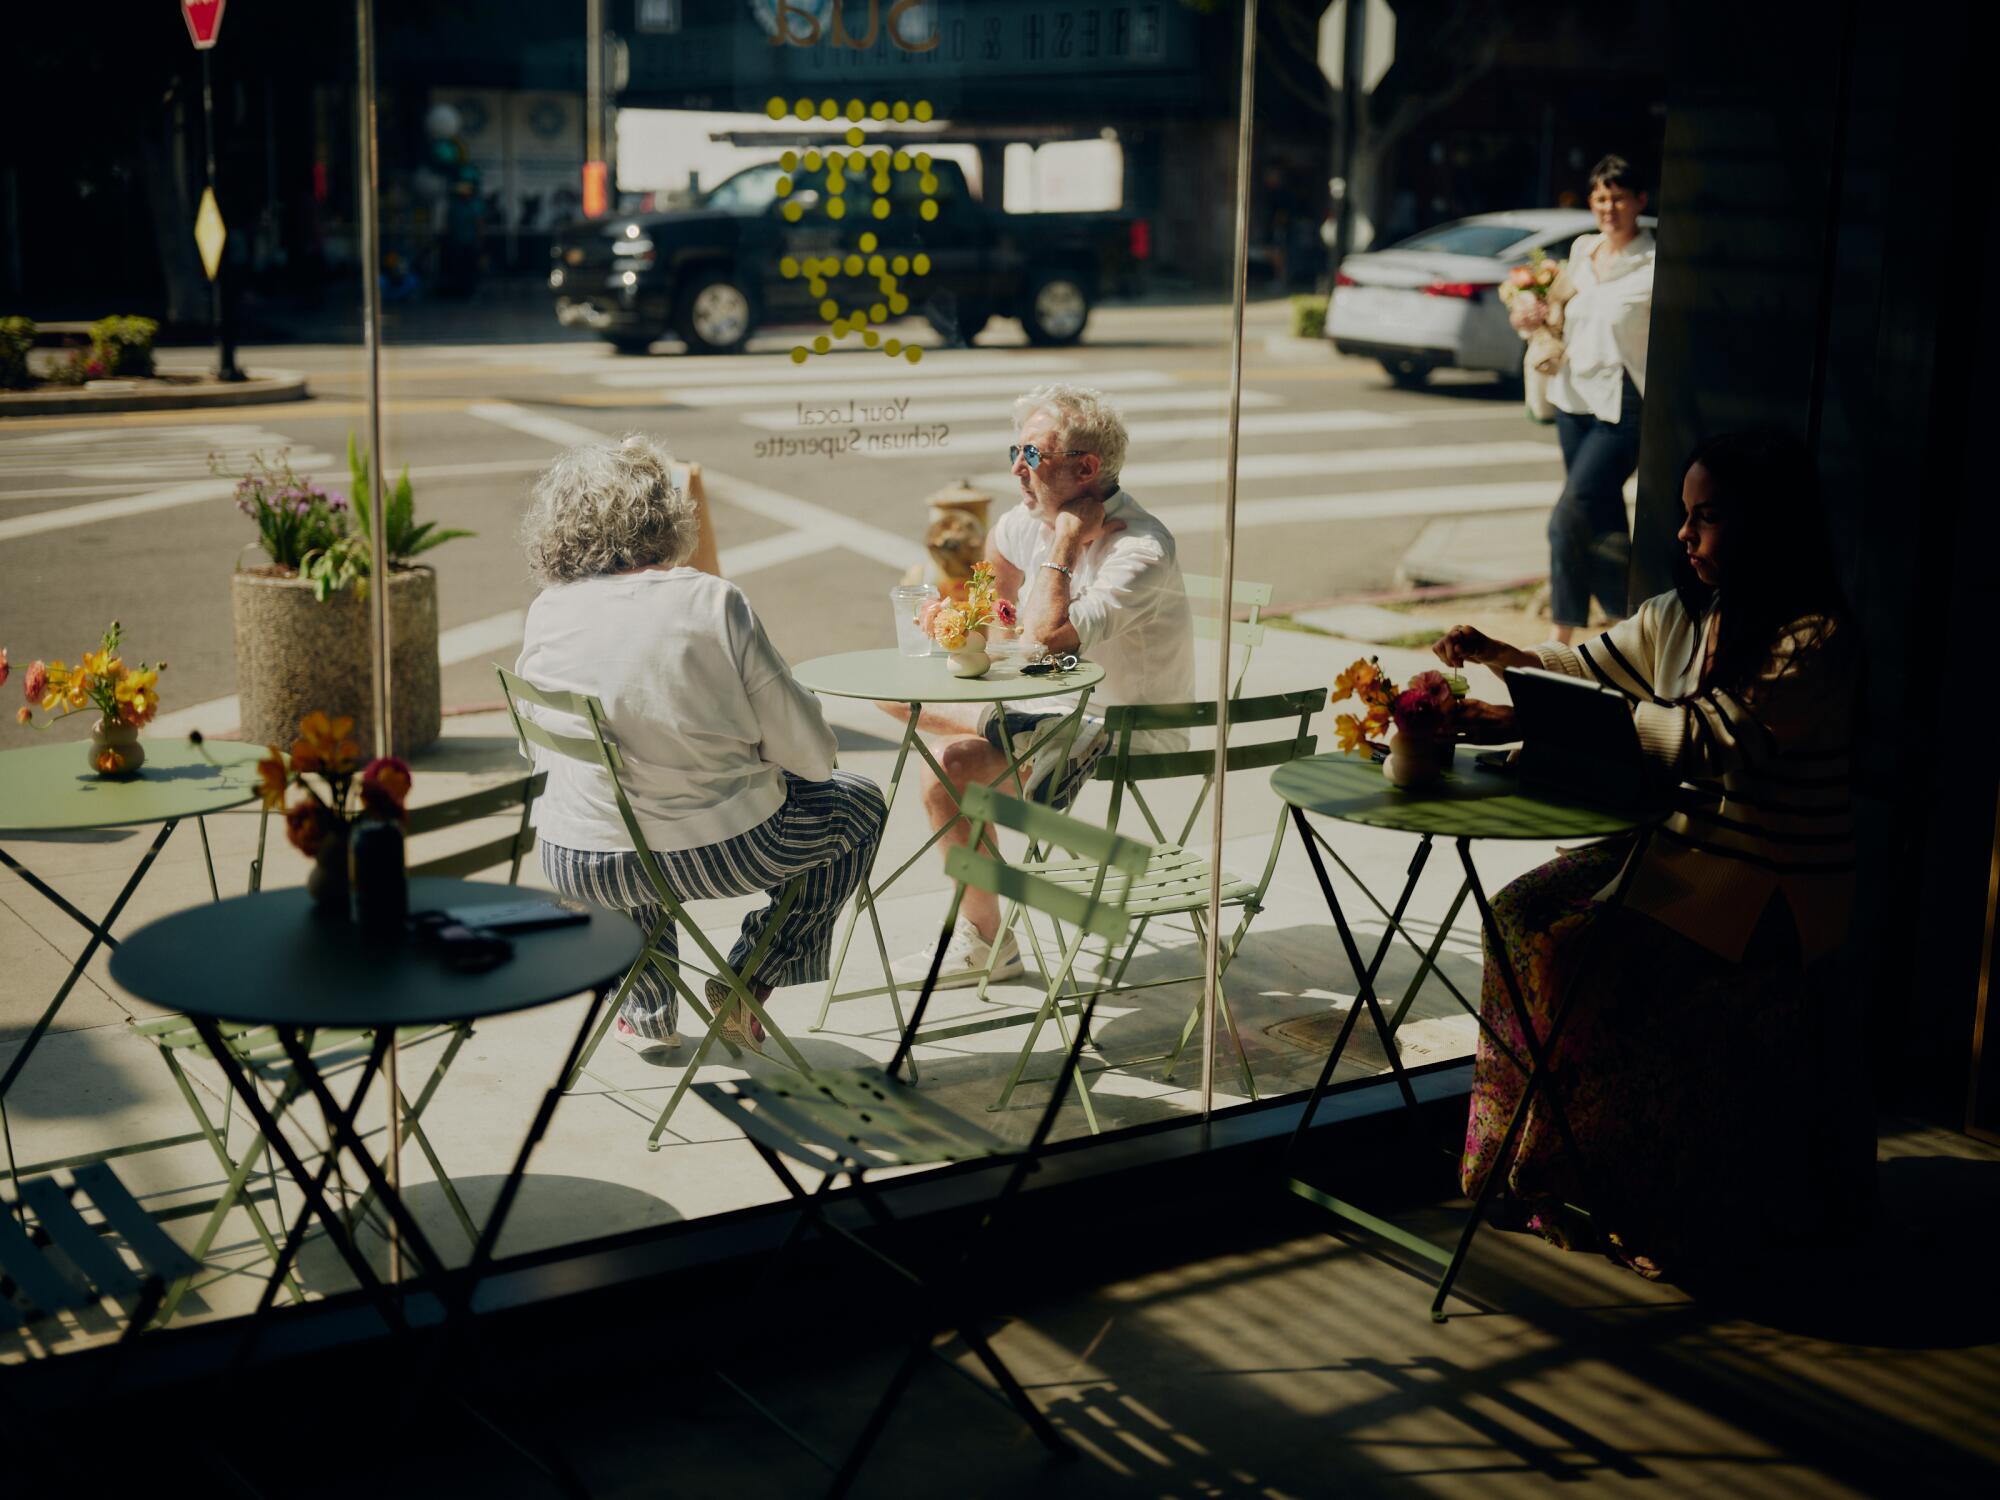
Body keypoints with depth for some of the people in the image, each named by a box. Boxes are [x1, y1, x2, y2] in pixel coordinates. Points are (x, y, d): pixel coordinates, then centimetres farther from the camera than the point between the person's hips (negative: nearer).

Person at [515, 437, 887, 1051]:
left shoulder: (545, 614, -1)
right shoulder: (710, 602, -13)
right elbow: (809, 751, -11)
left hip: (575, 867, 5)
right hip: (716, 850, -4)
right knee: (859, 806, 21)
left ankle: (646, 1010, 42)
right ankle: (746, 982, 16)